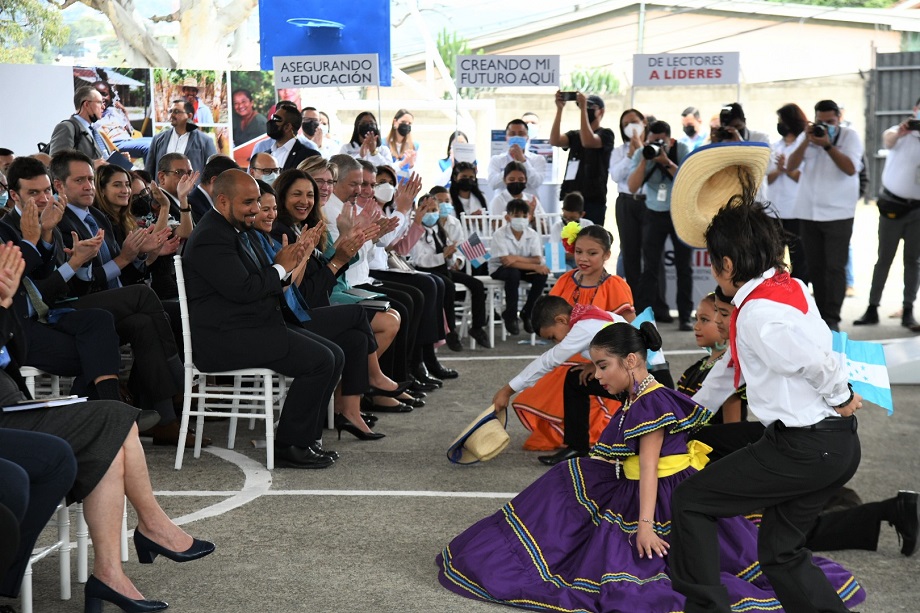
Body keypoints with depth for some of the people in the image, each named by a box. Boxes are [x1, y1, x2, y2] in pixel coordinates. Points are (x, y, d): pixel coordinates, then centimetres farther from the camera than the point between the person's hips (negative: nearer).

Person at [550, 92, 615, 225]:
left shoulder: (606, 134, 1)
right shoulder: (574, 135, 15)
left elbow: (588, 142, -19)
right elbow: (554, 141, -5)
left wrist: (583, 109, -19)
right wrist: (559, 109, -11)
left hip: (593, 200, -5)